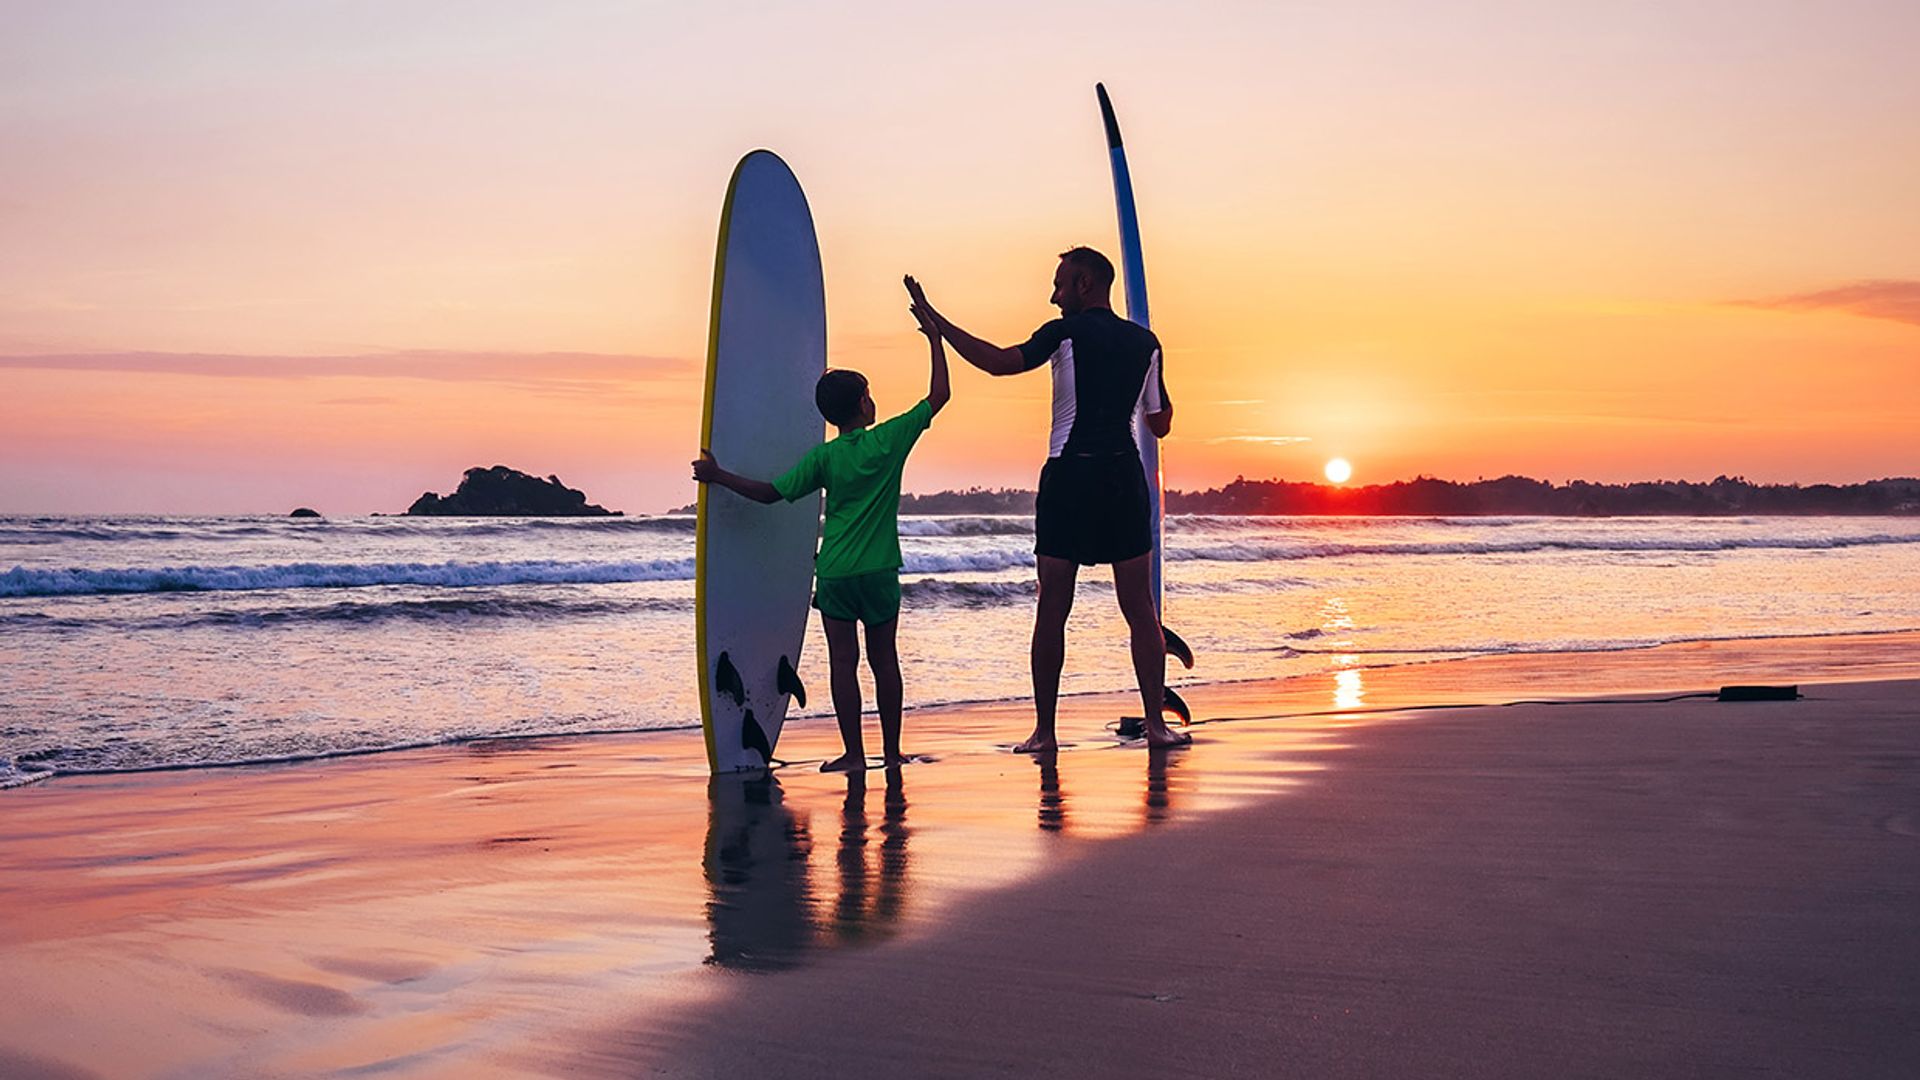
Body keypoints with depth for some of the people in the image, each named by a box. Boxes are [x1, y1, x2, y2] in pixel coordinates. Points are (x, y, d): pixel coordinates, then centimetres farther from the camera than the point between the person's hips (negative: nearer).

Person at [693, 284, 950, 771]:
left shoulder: (824, 457, -2)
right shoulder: (890, 439, -3)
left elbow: (771, 492, -5)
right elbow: (939, 394, 2)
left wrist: (718, 476, 3)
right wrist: (934, 338, 10)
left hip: (834, 572, 0)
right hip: (879, 571, 0)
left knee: (843, 662, 1)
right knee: (883, 658, 10)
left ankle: (854, 752, -1)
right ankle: (892, 749, 13)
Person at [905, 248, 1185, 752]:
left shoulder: (1067, 333, -4)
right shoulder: (1145, 342, 10)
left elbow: (998, 362, -15)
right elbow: (1160, 424, 15)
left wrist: (935, 321, -9)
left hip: (1069, 476, -3)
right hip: (1124, 478, 3)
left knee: (1052, 609, 1)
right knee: (1139, 608, 6)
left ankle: (1044, 729, 2)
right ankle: (1156, 722, 2)